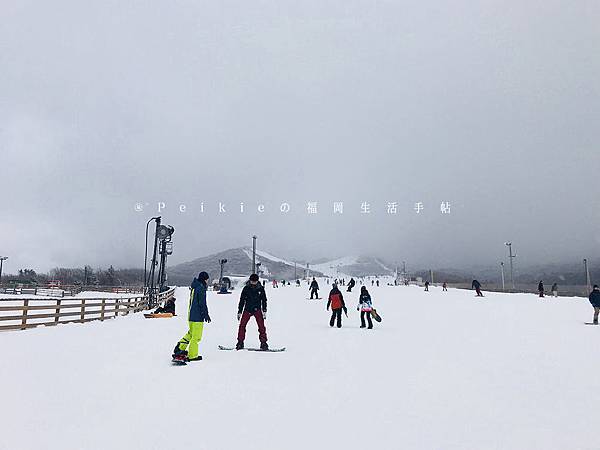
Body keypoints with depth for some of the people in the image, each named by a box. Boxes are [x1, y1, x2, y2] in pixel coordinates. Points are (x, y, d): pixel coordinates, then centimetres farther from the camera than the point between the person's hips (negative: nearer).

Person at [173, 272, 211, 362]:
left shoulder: (194, 287, 13)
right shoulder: (201, 288, -15)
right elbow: (202, 303, -18)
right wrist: (206, 314, -12)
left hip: (191, 315, 9)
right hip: (197, 316, -9)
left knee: (191, 333, 24)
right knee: (196, 336, -1)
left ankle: (179, 348, 23)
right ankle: (192, 356, 4)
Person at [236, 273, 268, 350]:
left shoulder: (261, 289, 2)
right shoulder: (246, 288, 1)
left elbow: (264, 300, 7)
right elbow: (242, 300, 6)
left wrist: (264, 311, -2)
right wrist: (239, 312, 5)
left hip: (257, 310, 0)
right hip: (247, 309, 0)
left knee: (261, 326, -10)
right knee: (242, 325, -8)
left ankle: (263, 343, -3)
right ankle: (240, 343, 5)